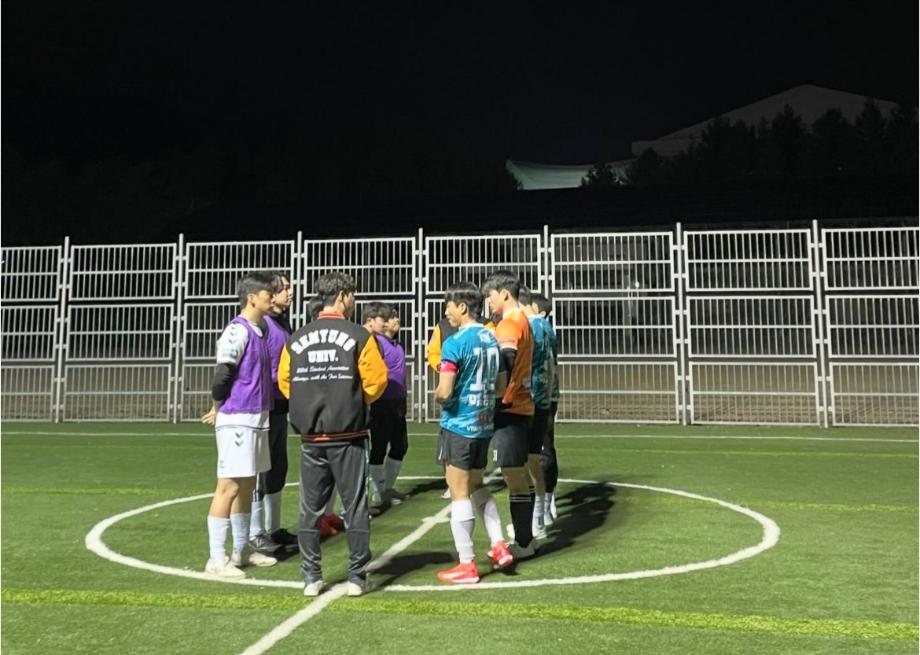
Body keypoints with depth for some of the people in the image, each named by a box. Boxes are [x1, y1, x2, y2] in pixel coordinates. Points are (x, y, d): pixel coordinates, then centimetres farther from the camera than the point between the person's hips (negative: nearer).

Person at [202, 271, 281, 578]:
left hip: (257, 418, 9)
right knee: (230, 486, -4)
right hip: (237, 420, -9)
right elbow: (221, 375, -17)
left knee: (247, 485, 15)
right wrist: (218, 410, -3)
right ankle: (217, 559, 5)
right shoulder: (238, 330, -15)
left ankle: (241, 550, 27)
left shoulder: (262, 328, 12)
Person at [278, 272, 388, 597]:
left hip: (310, 438, 3)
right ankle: (357, 578, 14)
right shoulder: (359, 336, -8)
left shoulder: (295, 339, 3)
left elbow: (284, 382, 5)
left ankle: (311, 578, 18)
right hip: (347, 436, -3)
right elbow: (376, 381, -9)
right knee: (355, 506, 7)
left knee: (310, 508, 12)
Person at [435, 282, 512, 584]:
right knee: (477, 486, 23)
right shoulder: (491, 338, 7)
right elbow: (498, 383, 15)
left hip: (459, 426, -7)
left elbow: (444, 393, -20)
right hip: (485, 423, 7)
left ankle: (467, 565, 10)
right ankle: (499, 547, 19)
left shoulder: (455, 343, -16)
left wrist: (437, 396, 0)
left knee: (459, 494, 2)